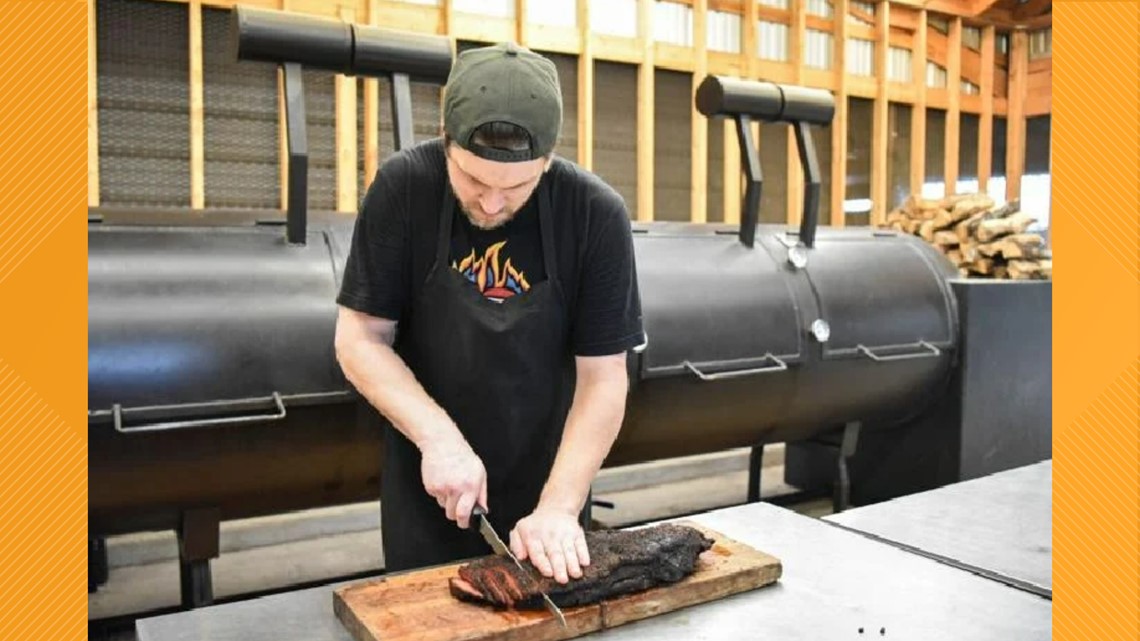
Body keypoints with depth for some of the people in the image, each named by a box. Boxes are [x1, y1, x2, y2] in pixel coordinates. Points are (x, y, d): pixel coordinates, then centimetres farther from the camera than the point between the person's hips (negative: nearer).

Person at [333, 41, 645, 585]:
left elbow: (603, 379, -14)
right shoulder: (403, 188, -16)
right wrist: (438, 436, -24)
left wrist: (559, 507, -22)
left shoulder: (597, 215, -17)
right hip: (426, 494, 0)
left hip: (546, 486, 0)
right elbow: (359, 341, -12)